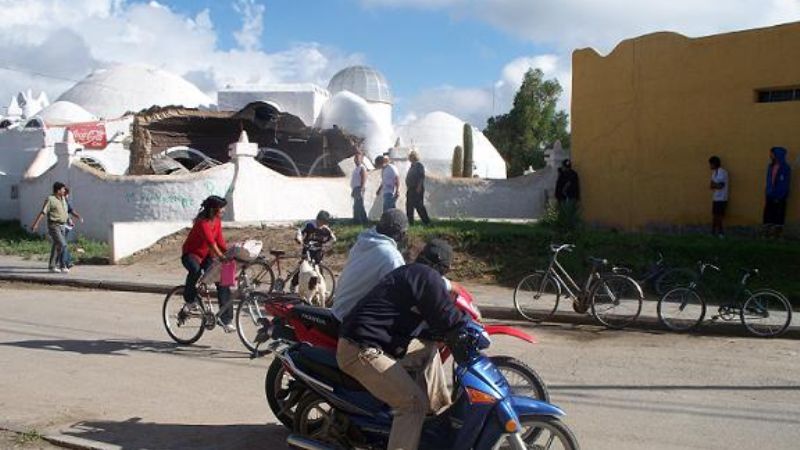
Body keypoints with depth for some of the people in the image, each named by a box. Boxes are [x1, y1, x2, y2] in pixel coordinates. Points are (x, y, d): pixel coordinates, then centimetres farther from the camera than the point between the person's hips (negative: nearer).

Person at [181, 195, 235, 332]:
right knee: (195, 270, -42)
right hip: (192, 254, -7)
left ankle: (226, 320, -5)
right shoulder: (202, 222, -25)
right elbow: (211, 242, -36)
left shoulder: (217, 221, 0)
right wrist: (221, 257, -47)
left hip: (207, 255, 7)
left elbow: (220, 240, 2)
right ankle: (190, 300, -15)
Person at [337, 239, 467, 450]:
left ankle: (438, 406, 18)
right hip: (362, 350, -10)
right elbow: (446, 318, -12)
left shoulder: (409, 272, 20)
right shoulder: (427, 276, -8)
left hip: (369, 342, 10)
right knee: (414, 403, -13)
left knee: (429, 349, 19)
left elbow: (432, 317, 31)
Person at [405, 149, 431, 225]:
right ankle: (410, 222, 13)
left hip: (417, 189, -9)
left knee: (418, 205, -10)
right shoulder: (412, 166, 18)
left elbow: (422, 177, -17)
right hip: (410, 189, 9)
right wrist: (408, 188, 18)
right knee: (409, 205, 8)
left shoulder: (419, 166, -9)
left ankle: (426, 221, -4)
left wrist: (419, 187, -23)